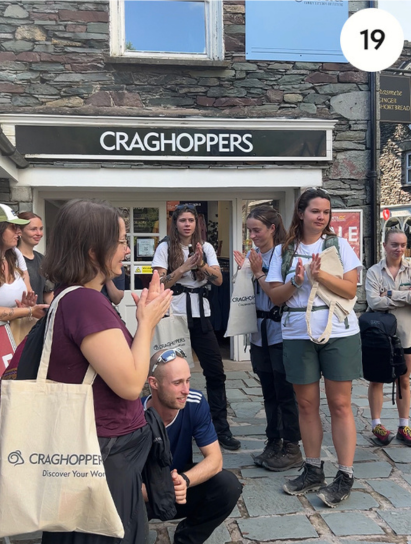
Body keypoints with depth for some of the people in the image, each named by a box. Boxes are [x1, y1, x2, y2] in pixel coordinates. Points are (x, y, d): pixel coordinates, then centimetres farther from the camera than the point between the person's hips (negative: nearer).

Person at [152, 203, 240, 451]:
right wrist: (185, 266, -17)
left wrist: (202, 264, -18)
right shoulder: (165, 248, 1)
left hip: (201, 315, 3)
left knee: (216, 371, 0)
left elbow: (219, 280, -1)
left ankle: (221, 428, 10)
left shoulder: (206, 247, 9)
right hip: (174, 315, -2)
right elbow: (160, 283, -7)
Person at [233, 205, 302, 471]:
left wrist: (258, 272, -14)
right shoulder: (254, 255, 7)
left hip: (279, 332, -7)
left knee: (285, 392, 2)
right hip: (260, 332, 7)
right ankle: (273, 443, 26)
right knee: (269, 392, 15)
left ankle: (292, 448, 14)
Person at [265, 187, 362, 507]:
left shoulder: (338, 244, 3)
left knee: (340, 405, 1)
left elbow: (350, 290, -5)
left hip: (338, 333, -2)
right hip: (298, 335, 2)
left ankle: (345, 476, 11)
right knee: (307, 405, 9)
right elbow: (276, 296, 3)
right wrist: (296, 281, -15)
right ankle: (313, 471, 23)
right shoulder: (283, 251, 8)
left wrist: (319, 274, -18)